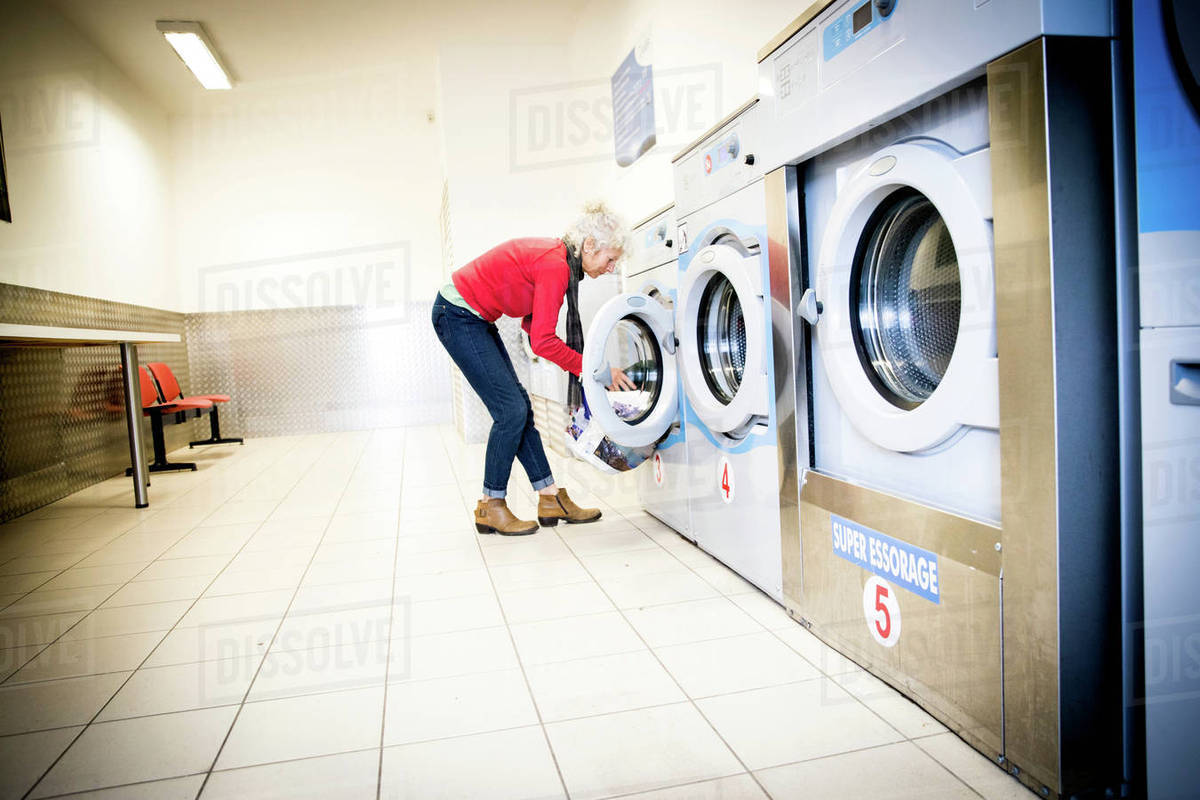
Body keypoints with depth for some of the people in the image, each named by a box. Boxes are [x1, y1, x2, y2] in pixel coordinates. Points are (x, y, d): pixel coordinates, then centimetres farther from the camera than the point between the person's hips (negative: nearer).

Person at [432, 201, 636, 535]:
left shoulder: (554, 256, 5)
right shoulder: (555, 266, -24)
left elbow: (532, 324, 10)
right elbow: (542, 342, -27)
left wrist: (580, 362, 0)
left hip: (475, 318, 10)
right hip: (457, 316, -10)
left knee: (519, 407, 7)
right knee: (511, 410, -9)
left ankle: (551, 498, 13)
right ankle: (491, 506, 5)